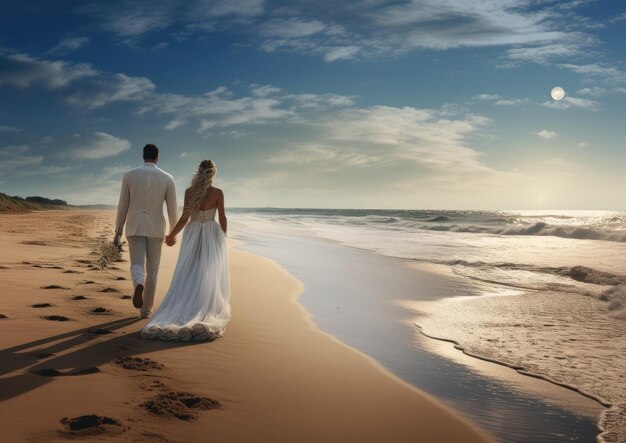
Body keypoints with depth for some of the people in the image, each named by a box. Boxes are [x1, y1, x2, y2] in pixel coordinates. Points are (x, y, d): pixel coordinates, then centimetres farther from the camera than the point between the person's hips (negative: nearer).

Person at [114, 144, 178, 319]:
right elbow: (172, 209, 0)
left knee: (137, 265, 6)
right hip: (156, 228, 0)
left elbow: (122, 206, 0)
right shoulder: (167, 178, -2)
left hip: (135, 227, 0)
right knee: (152, 269, 12)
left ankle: (139, 285, -30)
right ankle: (146, 309, 16)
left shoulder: (129, 175, -1)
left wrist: (118, 231, 8)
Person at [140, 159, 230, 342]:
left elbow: (185, 217, -5)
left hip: (192, 234, 2)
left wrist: (171, 235, 7)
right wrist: (223, 238, 7)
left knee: (188, 276, 6)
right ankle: (210, 312, 6)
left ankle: (184, 312, -3)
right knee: (211, 276, 5)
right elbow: (222, 218, -6)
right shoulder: (218, 193, -9)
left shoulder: (189, 191, -4)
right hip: (212, 235, -2)